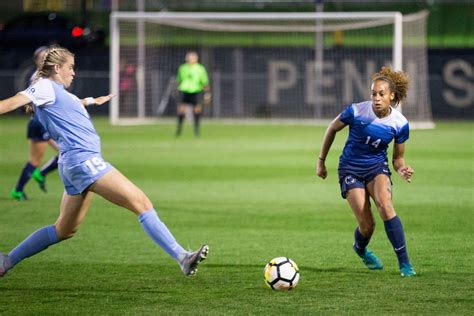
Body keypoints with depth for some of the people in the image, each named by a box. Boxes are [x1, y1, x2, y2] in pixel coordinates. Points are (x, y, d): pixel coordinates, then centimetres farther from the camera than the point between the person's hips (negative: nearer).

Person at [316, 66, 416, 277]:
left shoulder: (400, 123, -11)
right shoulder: (357, 111, -18)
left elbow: (398, 158, 2)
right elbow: (332, 128, 1)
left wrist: (401, 169, -21)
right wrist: (321, 161, 7)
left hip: (377, 167, 1)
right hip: (351, 170, -1)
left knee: (385, 205, -30)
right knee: (367, 224, -11)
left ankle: (404, 263, -23)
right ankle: (360, 249, 28)